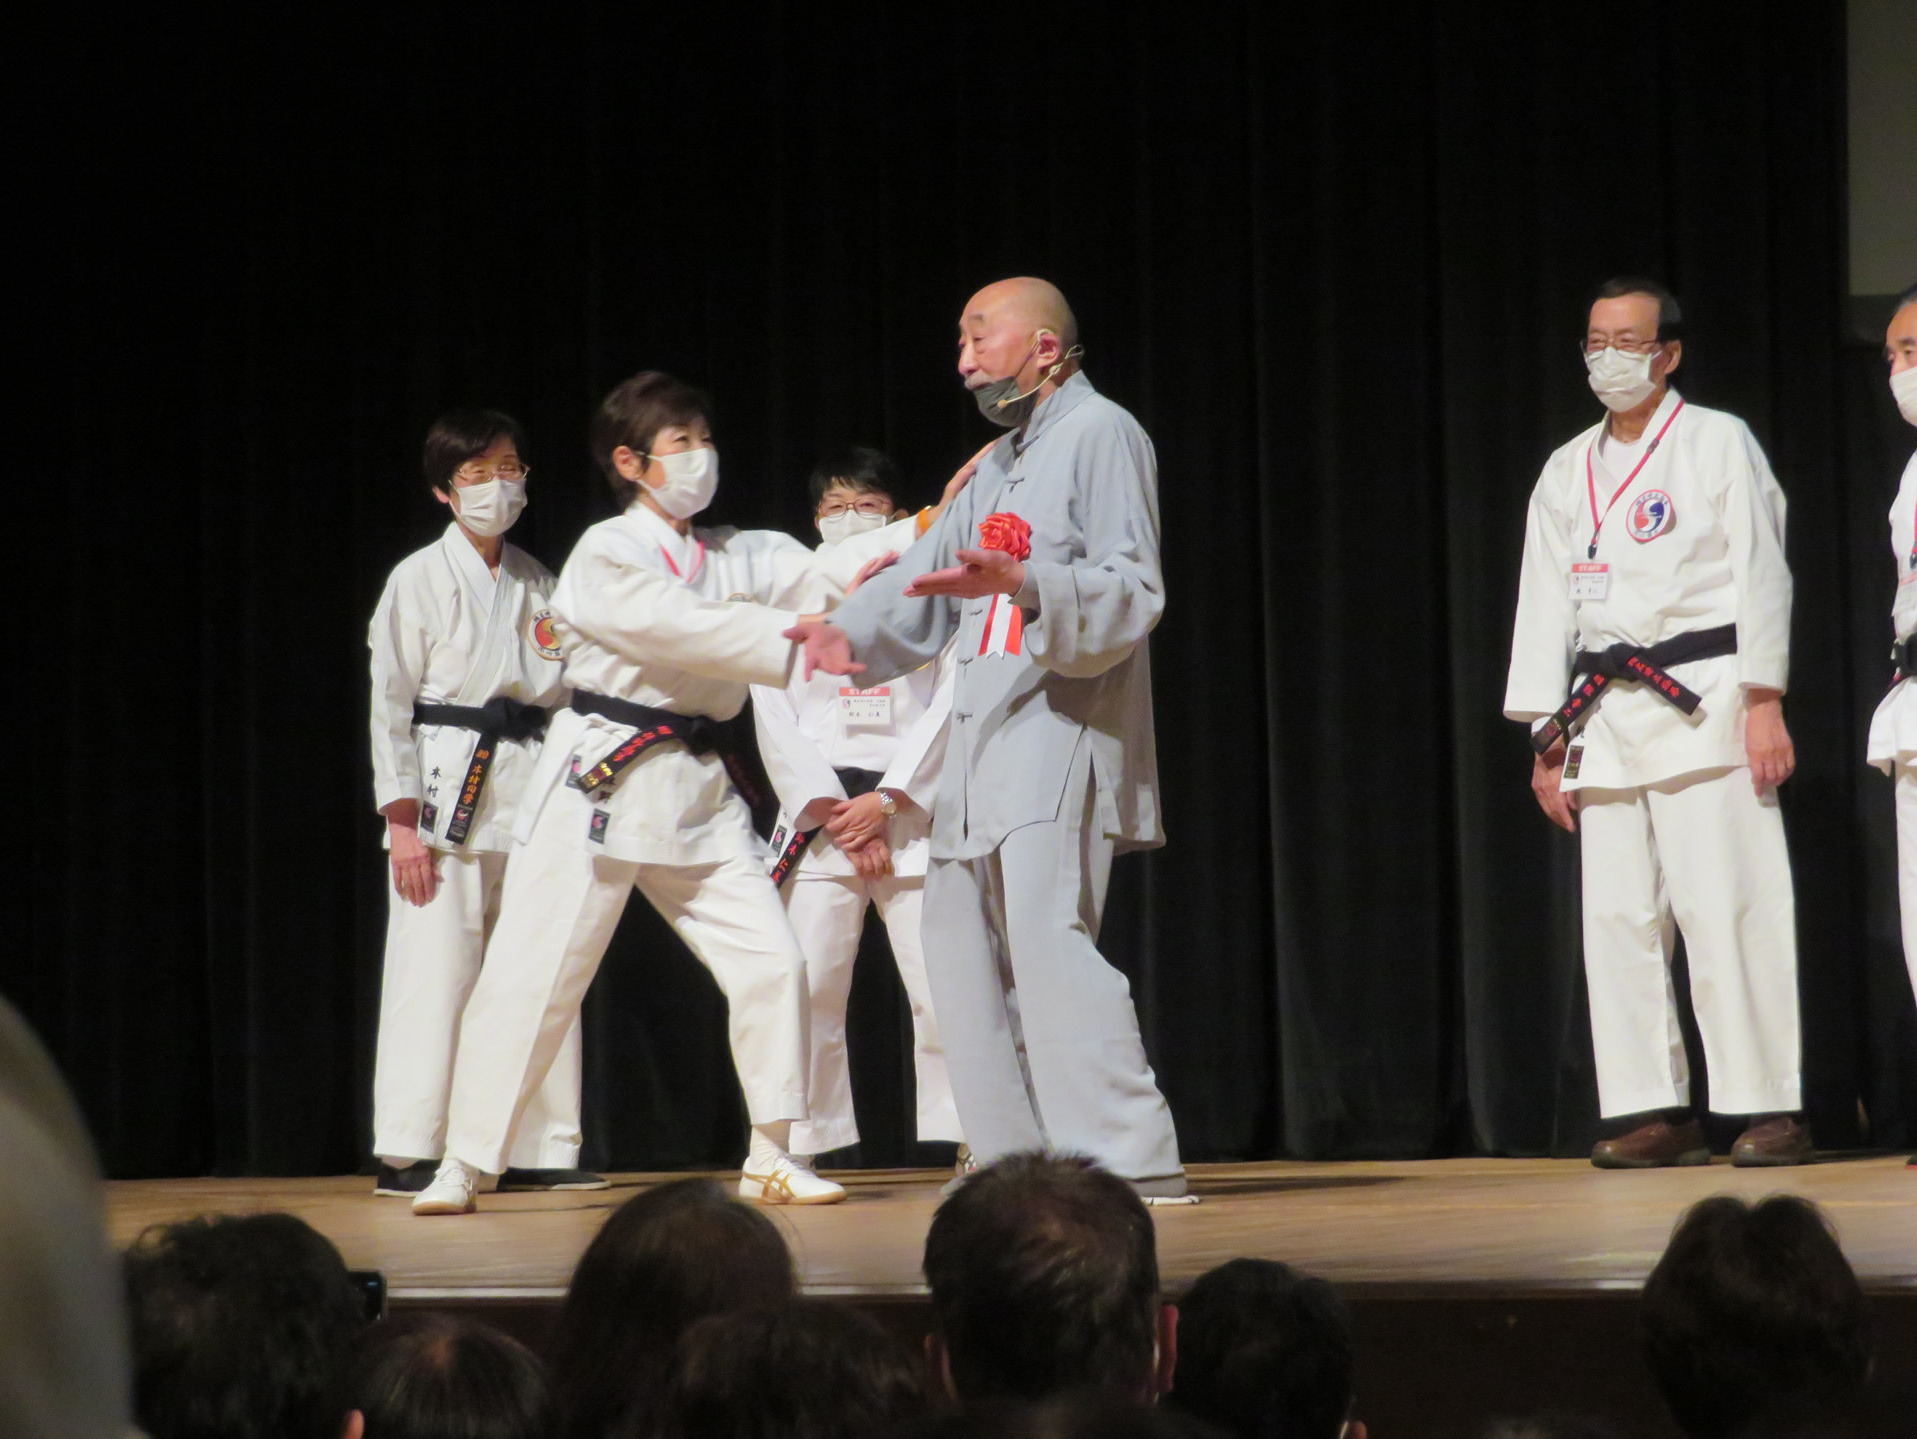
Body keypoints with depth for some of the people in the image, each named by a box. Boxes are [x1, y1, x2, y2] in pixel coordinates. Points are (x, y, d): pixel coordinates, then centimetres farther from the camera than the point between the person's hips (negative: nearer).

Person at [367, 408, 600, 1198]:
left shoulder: (537, 583, 14)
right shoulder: (420, 579, -1)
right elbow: (389, 703, -4)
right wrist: (402, 820, -11)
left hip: (531, 787, 5)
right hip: (446, 785, -5)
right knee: (435, 968, -9)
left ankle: (538, 1148, 9)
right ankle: (408, 1154, -5)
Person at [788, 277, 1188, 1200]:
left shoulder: (1102, 435, -5)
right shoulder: (1001, 464, 24)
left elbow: (1133, 590, -15)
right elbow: (929, 574, 19)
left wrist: (1025, 585, -31)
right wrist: (848, 629, 0)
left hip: (1063, 730, -10)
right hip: (986, 743, 10)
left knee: (1046, 938, -21)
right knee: (967, 944, 12)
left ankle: (1130, 1159, -24)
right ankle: (1020, 1155, 18)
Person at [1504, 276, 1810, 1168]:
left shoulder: (1719, 444, 2)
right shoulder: (1567, 473, 18)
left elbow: (1759, 574, -3)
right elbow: (1545, 603, 17)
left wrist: (1764, 705, -11)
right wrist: (1547, 740, 12)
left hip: (1703, 700, -5)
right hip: (1605, 712, 5)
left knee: (1726, 909, -10)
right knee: (1618, 918, 2)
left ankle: (1770, 1106, -7)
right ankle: (1653, 1110, 7)